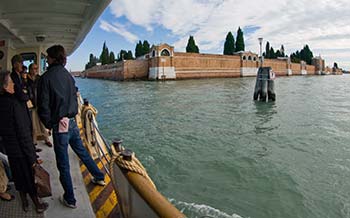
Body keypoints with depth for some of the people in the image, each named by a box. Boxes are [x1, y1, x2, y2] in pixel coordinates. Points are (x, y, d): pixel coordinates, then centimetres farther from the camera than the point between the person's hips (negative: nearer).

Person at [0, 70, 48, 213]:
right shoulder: (15, 104, -25)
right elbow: (23, 133, -23)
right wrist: (32, 157, -17)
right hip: (21, 150, -6)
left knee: (19, 178, 22)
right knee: (31, 178, 12)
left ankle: (24, 204, 41)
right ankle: (38, 205, 31)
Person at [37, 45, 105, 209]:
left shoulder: (46, 77, -13)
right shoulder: (68, 75, 7)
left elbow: (43, 105, -15)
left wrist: (49, 124, -2)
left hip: (59, 125, -6)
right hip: (72, 121, 6)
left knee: (63, 164, 6)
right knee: (82, 152, 23)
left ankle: (70, 200, 20)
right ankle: (99, 177, 37)